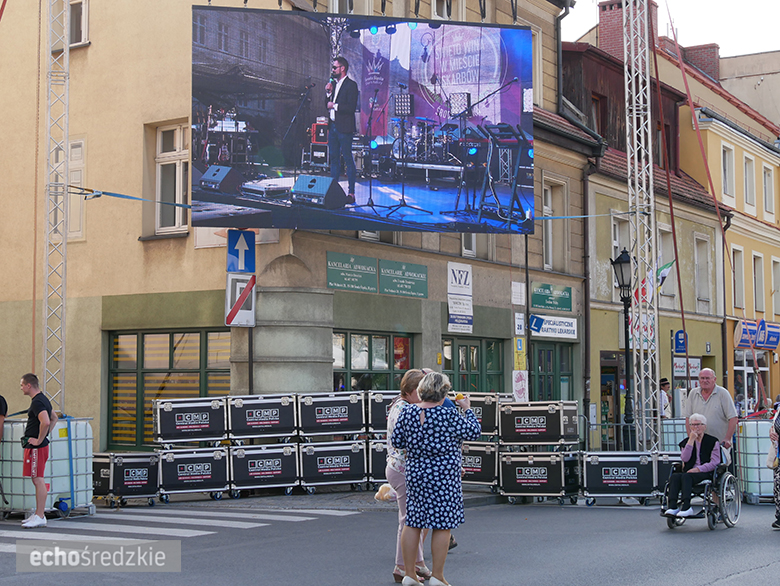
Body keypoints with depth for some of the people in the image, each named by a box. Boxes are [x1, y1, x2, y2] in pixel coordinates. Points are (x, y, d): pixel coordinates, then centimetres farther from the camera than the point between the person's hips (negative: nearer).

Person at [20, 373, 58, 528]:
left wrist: (39, 440, -21)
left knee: (38, 480, -8)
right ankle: (38, 514, 19)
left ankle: (40, 517, -6)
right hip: (35, 447, 11)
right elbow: (54, 418, 28)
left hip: (37, 447, -11)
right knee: (37, 480, 13)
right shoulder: (43, 399, 16)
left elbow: (45, 422, -32)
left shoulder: (37, 402, -17)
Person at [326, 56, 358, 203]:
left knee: (348, 159, -6)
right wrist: (328, 93, 3)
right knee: (334, 158, 11)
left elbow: (352, 108, -17)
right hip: (333, 126, 8)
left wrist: (335, 105, -15)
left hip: (344, 128, -8)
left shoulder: (351, 85, -9)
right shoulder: (333, 84, 16)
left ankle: (351, 193, -5)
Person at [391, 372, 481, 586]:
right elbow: (474, 431, -3)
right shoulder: (448, 416, -15)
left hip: (415, 473, 5)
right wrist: (467, 409, 11)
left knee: (412, 522, 11)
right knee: (442, 525, 4)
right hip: (443, 476, -5)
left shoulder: (407, 412, -2)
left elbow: (396, 441, 5)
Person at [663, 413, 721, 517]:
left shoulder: (713, 441, 10)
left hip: (706, 473, -4)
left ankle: (686, 507, -46)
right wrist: (691, 440, -2)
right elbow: (685, 459, 2)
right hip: (689, 472, 4)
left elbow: (715, 462, -1)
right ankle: (672, 507, -42)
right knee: (674, 476, -30)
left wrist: (698, 469, -13)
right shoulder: (686, 441, 21)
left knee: (686, 476, -35)